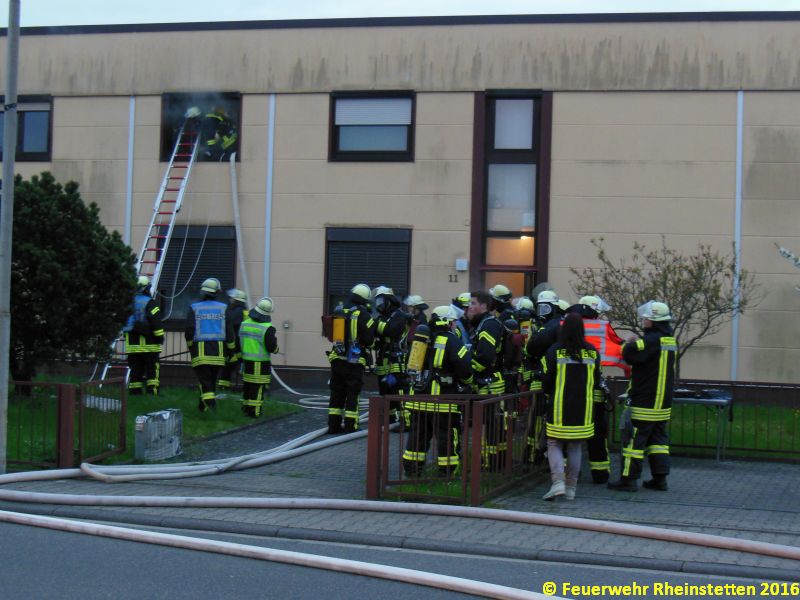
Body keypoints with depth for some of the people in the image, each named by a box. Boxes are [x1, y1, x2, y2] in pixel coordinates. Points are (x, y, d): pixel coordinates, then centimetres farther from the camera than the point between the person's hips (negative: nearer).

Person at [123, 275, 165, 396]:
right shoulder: (149, 302, -8)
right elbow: (156, 321, -14)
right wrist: (160, 336, -8)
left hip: (132, 344, 5)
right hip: (148, 344, -5)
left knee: (135, 369, 8)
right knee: (152, 368, 0)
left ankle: (134, 392, 7)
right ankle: (152, 391, -6)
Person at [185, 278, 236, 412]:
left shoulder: (194, 309, -3)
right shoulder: (223, 308, 1)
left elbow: (189, 331, -6)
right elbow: (229, 332, -1)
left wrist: (190, 345, 12)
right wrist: (231, 349, 11)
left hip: (200, 351, -2)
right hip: (218, 350, 2)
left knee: (204, 378, -2)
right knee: (212, 379, 15)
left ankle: (209, 401, -23)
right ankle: (203, 406, 23)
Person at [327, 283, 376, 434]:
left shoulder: (339, 313, 7)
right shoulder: (363, 315, -9)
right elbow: (369, 340, -11)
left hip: (337, 359, 5)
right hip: (355, 361, -5)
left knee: (337, 393, 12)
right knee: (352, 394, 1)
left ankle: (334, 425, 13)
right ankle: (350, 425, 0)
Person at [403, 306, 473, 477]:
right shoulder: (451, 341, -8)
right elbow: (464, 366, -15)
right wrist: (466, 383, 3)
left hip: (418, 398, 6)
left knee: (417, 436, 14)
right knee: (447, 438, 2)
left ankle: (412, 471, 18)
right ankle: (447, 473, 5)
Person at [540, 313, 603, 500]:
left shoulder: (555, 351, -10)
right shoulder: (592, 353, 1)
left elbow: (546, 381, -4)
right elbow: (596, 382, 9)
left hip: (559, 408, -3)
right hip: (583, 409, 3)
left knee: (554, 445, 5)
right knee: (575, 448, 12)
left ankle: (558, 482, -13)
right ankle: (571, 488, 15)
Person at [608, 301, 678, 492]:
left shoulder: (651, 340, -18)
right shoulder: (670, 341, 12)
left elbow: (629, 354, -24)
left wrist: (630, 343, -3)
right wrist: (637, 343, 7)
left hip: (643, 403, -9)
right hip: (663, 403, 9)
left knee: (634, 439, -3)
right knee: (658, 438, 14)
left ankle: (628, 479, -1)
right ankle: (660, 478, 14)